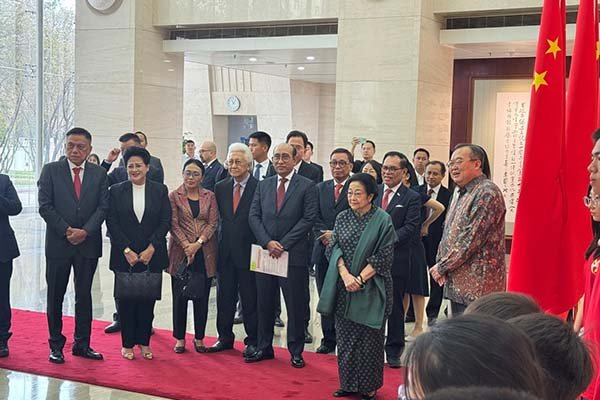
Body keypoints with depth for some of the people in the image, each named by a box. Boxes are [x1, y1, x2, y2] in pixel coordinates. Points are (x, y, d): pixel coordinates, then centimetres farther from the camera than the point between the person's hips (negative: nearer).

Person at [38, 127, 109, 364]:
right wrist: (67, 231, -13)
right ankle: (56, 345, 16)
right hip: (58, 244, -1)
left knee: (84, 295, 9)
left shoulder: (99, 174, 6)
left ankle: (82, 344, 18)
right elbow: (44, 206, -5)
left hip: (88, 244, 2)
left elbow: (103, 207, 0)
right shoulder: (51, 170, 1)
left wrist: (85, 231, -13)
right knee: (55, 296, 5)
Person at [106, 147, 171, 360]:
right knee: (126, 299, 4)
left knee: (148, 299, 5)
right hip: (124, 255, 0)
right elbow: (112, 223, -2)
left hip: (151, 255, 1)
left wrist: (151, 248, -9)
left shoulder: (160, 190, 4)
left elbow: (165, 221, 0)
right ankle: (127, 344, 15)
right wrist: (126, 250, -10)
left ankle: (144, 342, 16)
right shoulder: (116, 191, 2)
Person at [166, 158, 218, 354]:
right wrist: (186, 246, -15)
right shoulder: (174, 196, 2)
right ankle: (180, 338, 15)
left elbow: (213, 223, 0)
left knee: (202, 297, 6)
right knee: (180, 297, 4)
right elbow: (174, 224, -4)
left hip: (205, 253, 1)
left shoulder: (209, 196, 7)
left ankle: (199, 337, 17)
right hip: (181, 252, -1)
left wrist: (198, 243, -13)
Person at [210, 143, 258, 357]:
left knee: (250, 298, 5)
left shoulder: (259, 188, -8)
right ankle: (225, 338, 25)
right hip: (226, 250, 5)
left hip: (248, 251, -5)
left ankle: (252, 341, 17)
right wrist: (219, 243, 4)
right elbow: (218, 217, 11)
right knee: (225, 297, 13)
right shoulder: (221, 188, 9)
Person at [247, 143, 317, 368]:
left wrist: (284, 244, -12)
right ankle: (264, 347, 23)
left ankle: (296, 351, 15)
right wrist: (267, 242, -9)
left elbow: (308, 219, -8)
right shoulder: (263, 186, 12)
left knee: (296, 306, 3)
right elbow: (254, 217, 6)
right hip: (265, 253, 4)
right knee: (264, 304, 11)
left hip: (294, 255, -4)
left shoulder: (306, 186, -1)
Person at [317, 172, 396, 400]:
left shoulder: (383, 220, -5)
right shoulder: (342, 218, 6)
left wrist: (360, 279, -13)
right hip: (343, 287, 4)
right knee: (345, 337, 8)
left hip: (371, 288, -4)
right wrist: (345, 275, -12)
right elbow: (334, 248, 2)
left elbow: (383, 257, -8)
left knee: (369, 338, 2)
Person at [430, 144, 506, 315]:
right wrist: (441, 264, 3)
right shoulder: (462, 194, 18)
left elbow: (472, 237, -19)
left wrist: (443, 266, -13)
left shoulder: (487, 193, -13)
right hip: (456, 283, 9)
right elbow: (449, 234, 20)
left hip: (477, 285, -9)